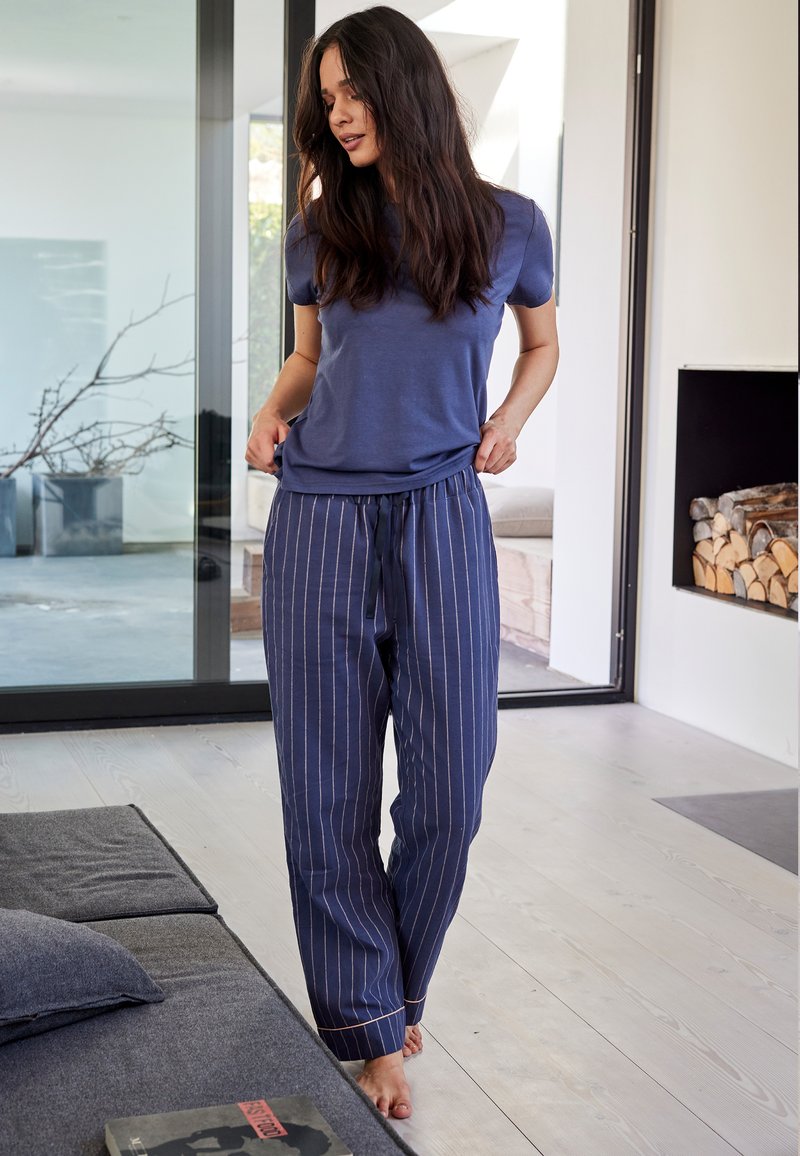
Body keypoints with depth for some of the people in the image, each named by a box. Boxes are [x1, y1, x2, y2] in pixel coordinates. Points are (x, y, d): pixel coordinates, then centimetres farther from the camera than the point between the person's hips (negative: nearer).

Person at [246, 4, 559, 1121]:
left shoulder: (509, 226, 4)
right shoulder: (317, 234, 7)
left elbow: (543, 345, 20)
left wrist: (509, 422, 2)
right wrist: (273, 413, 1)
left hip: (443, 519, -1)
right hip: (321, 522, 1)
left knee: (448, 785, 1)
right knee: (327, 787, 1)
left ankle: (395, 989, 27)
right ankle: (371, 1028, 15)